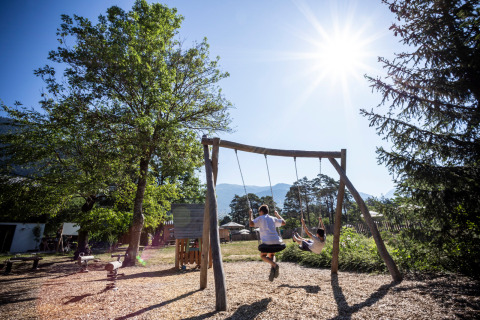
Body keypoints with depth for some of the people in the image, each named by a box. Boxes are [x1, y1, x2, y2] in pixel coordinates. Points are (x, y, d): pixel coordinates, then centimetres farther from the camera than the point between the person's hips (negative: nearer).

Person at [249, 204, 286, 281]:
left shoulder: (260, 218, 5)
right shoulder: (273, 218, 19)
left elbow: (251, 224, -7)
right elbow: (283, 222, 29)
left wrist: (251, 214, 6)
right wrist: (277, 215, 39)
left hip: (267, 241, -5)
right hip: (276, 241, 5)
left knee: (262, 255, 17)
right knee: (271, 255, 29)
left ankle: (274, 265, -10)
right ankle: (273, 268, 2)